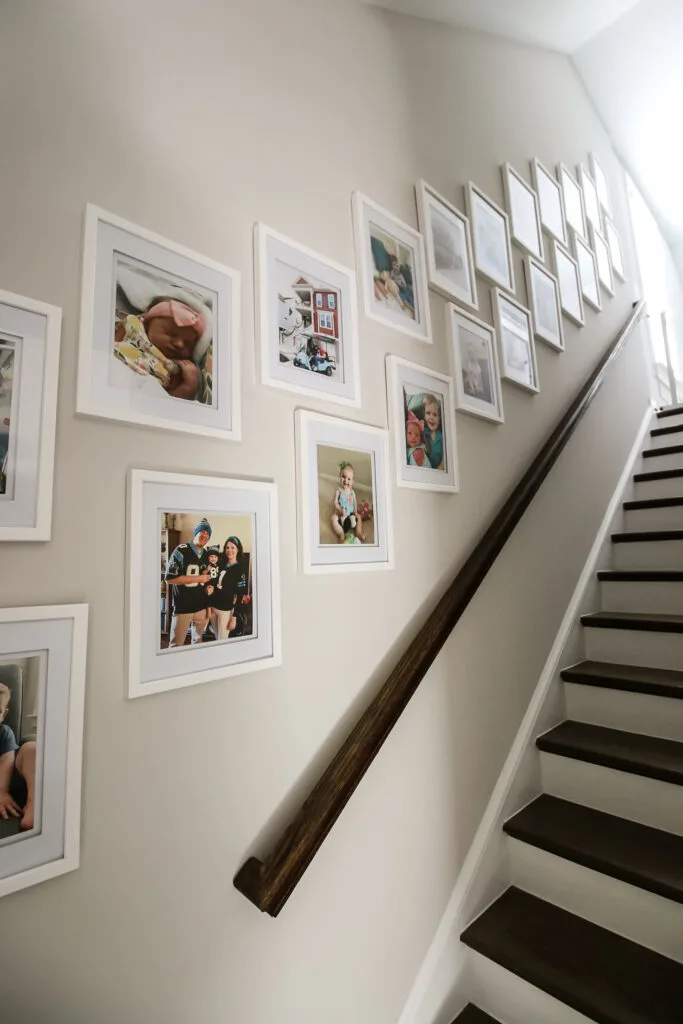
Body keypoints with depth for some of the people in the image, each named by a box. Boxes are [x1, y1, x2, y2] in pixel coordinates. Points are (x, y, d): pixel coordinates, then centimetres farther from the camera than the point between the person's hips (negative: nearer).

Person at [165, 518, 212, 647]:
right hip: (182, 607, -6)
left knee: (198, 641, 18)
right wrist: (198, 578, -14)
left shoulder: (206, 556, 10)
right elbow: (169, 578, -16)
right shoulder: (181, 550, -10)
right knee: (176, 645, 1)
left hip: (201, 607, 6)